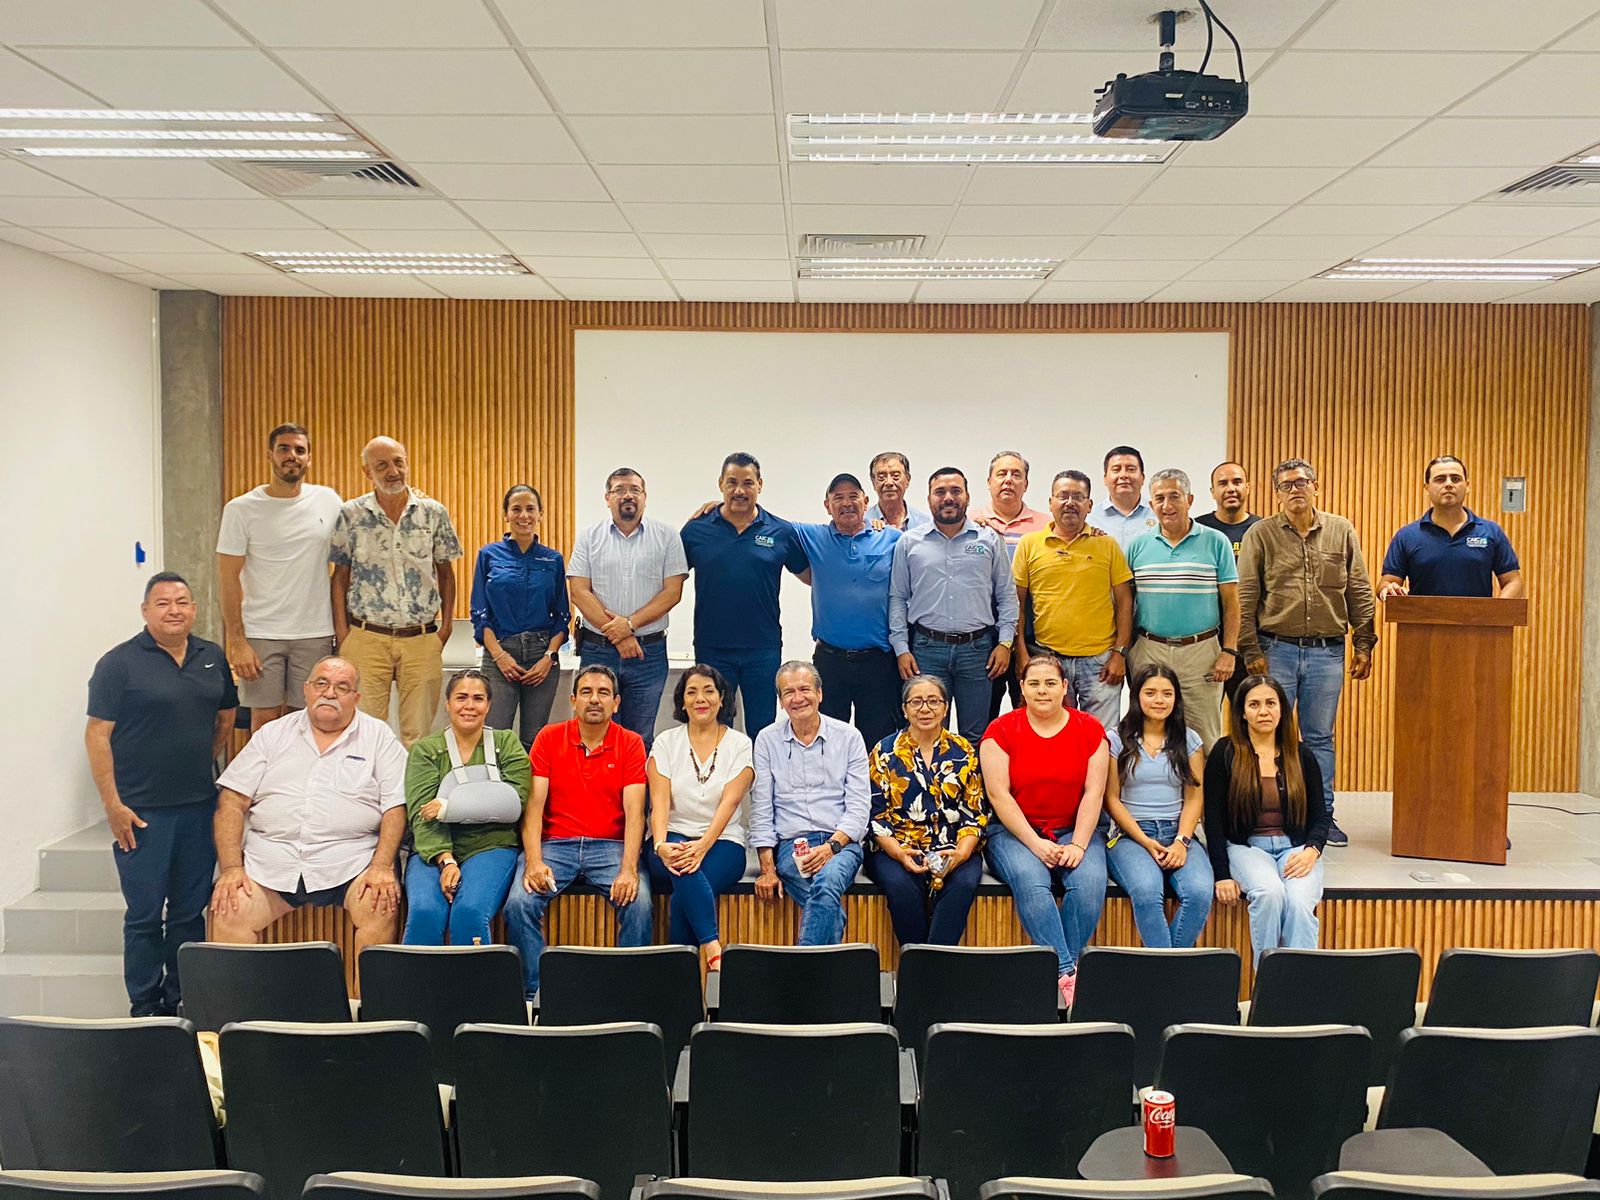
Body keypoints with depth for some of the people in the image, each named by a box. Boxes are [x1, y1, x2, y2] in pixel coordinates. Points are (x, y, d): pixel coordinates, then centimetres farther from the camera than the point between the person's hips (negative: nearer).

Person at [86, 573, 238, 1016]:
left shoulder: (213, 658, 9)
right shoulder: (119, 663, -6)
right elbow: (97, 735, -8)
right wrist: (113, 804, -12)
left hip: (199, 808, 4)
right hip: (142, 812, -4)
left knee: (190, 912, 11)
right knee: (144, 915, 2)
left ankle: (182, 1003, 22)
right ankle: (145, 1009, 15)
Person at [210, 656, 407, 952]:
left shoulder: (379, 737, 10)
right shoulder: (273, 735, 15)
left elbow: (396, 808, 2)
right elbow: (232, 803, 9)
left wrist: (382, 866, -13)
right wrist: (231, 868, -5)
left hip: (350, 864, -2)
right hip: (269, 861, 2)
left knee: (382, 908, -29)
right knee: (228, 912, -23)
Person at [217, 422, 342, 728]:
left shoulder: (328, 501, 4)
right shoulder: (241, 509, -3)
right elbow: (228, 579, -4)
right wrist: (237, 642, -9)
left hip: (315, 634, 2)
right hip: (260, 634, -2)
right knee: (265, 720, 3)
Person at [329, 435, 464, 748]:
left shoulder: (434, 513, 4)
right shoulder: (350, 515, 2)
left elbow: (445, 573, 11)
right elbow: (340, 576, 7)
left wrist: (445, 627, 5)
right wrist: (341, 632, 0)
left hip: (422, 639, 1)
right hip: (366, 639, -1)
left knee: (418, 733, 5)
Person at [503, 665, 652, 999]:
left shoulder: (630, 743, 3)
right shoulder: (549, 738, 5)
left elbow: (634, 811, -6)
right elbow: (533, 804, -2)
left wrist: (629, 868, -20)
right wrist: (533, 861, -17)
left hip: (610, 846, -1)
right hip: (554, 844, 1)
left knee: (638, 902, -27)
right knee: (519, 903, -25)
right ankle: (535, 993, -8)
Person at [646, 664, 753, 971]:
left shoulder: (739, 744, 5)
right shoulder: (666, 742, 9)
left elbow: (730, 801, -9)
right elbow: (659, 801, -5)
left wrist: (703, 845, -26)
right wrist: (661, 845, -24)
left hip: (722, 842, 0)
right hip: (674, 838, 1)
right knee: (685, 872, -36)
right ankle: (713, 951, -42)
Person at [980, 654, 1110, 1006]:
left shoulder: (1089, 729, 5)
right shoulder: (1001, 731, 0)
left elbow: (1094, 792, 0)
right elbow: (999, 795, -7)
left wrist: (1078, 845, -13)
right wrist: (1036, 844, -16)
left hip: (1074, 831, 2)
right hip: (1015, 832, -2)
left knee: (1090, 880, -29)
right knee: (1030, 881, -33)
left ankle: (1063, 968, -19)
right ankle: (1067, 973, -31)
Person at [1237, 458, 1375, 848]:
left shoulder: (1342, 532, 7)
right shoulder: (1261, 534, 0)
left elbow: (1360, 593, 8)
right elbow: (1245, 598, -2)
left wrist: (1363, 643, 3)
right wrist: (1251, 651, -7)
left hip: (1327, 651, 2)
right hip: (1276, 649, -2)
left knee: (1320, 738, 10)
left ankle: (1322, 814, 19)